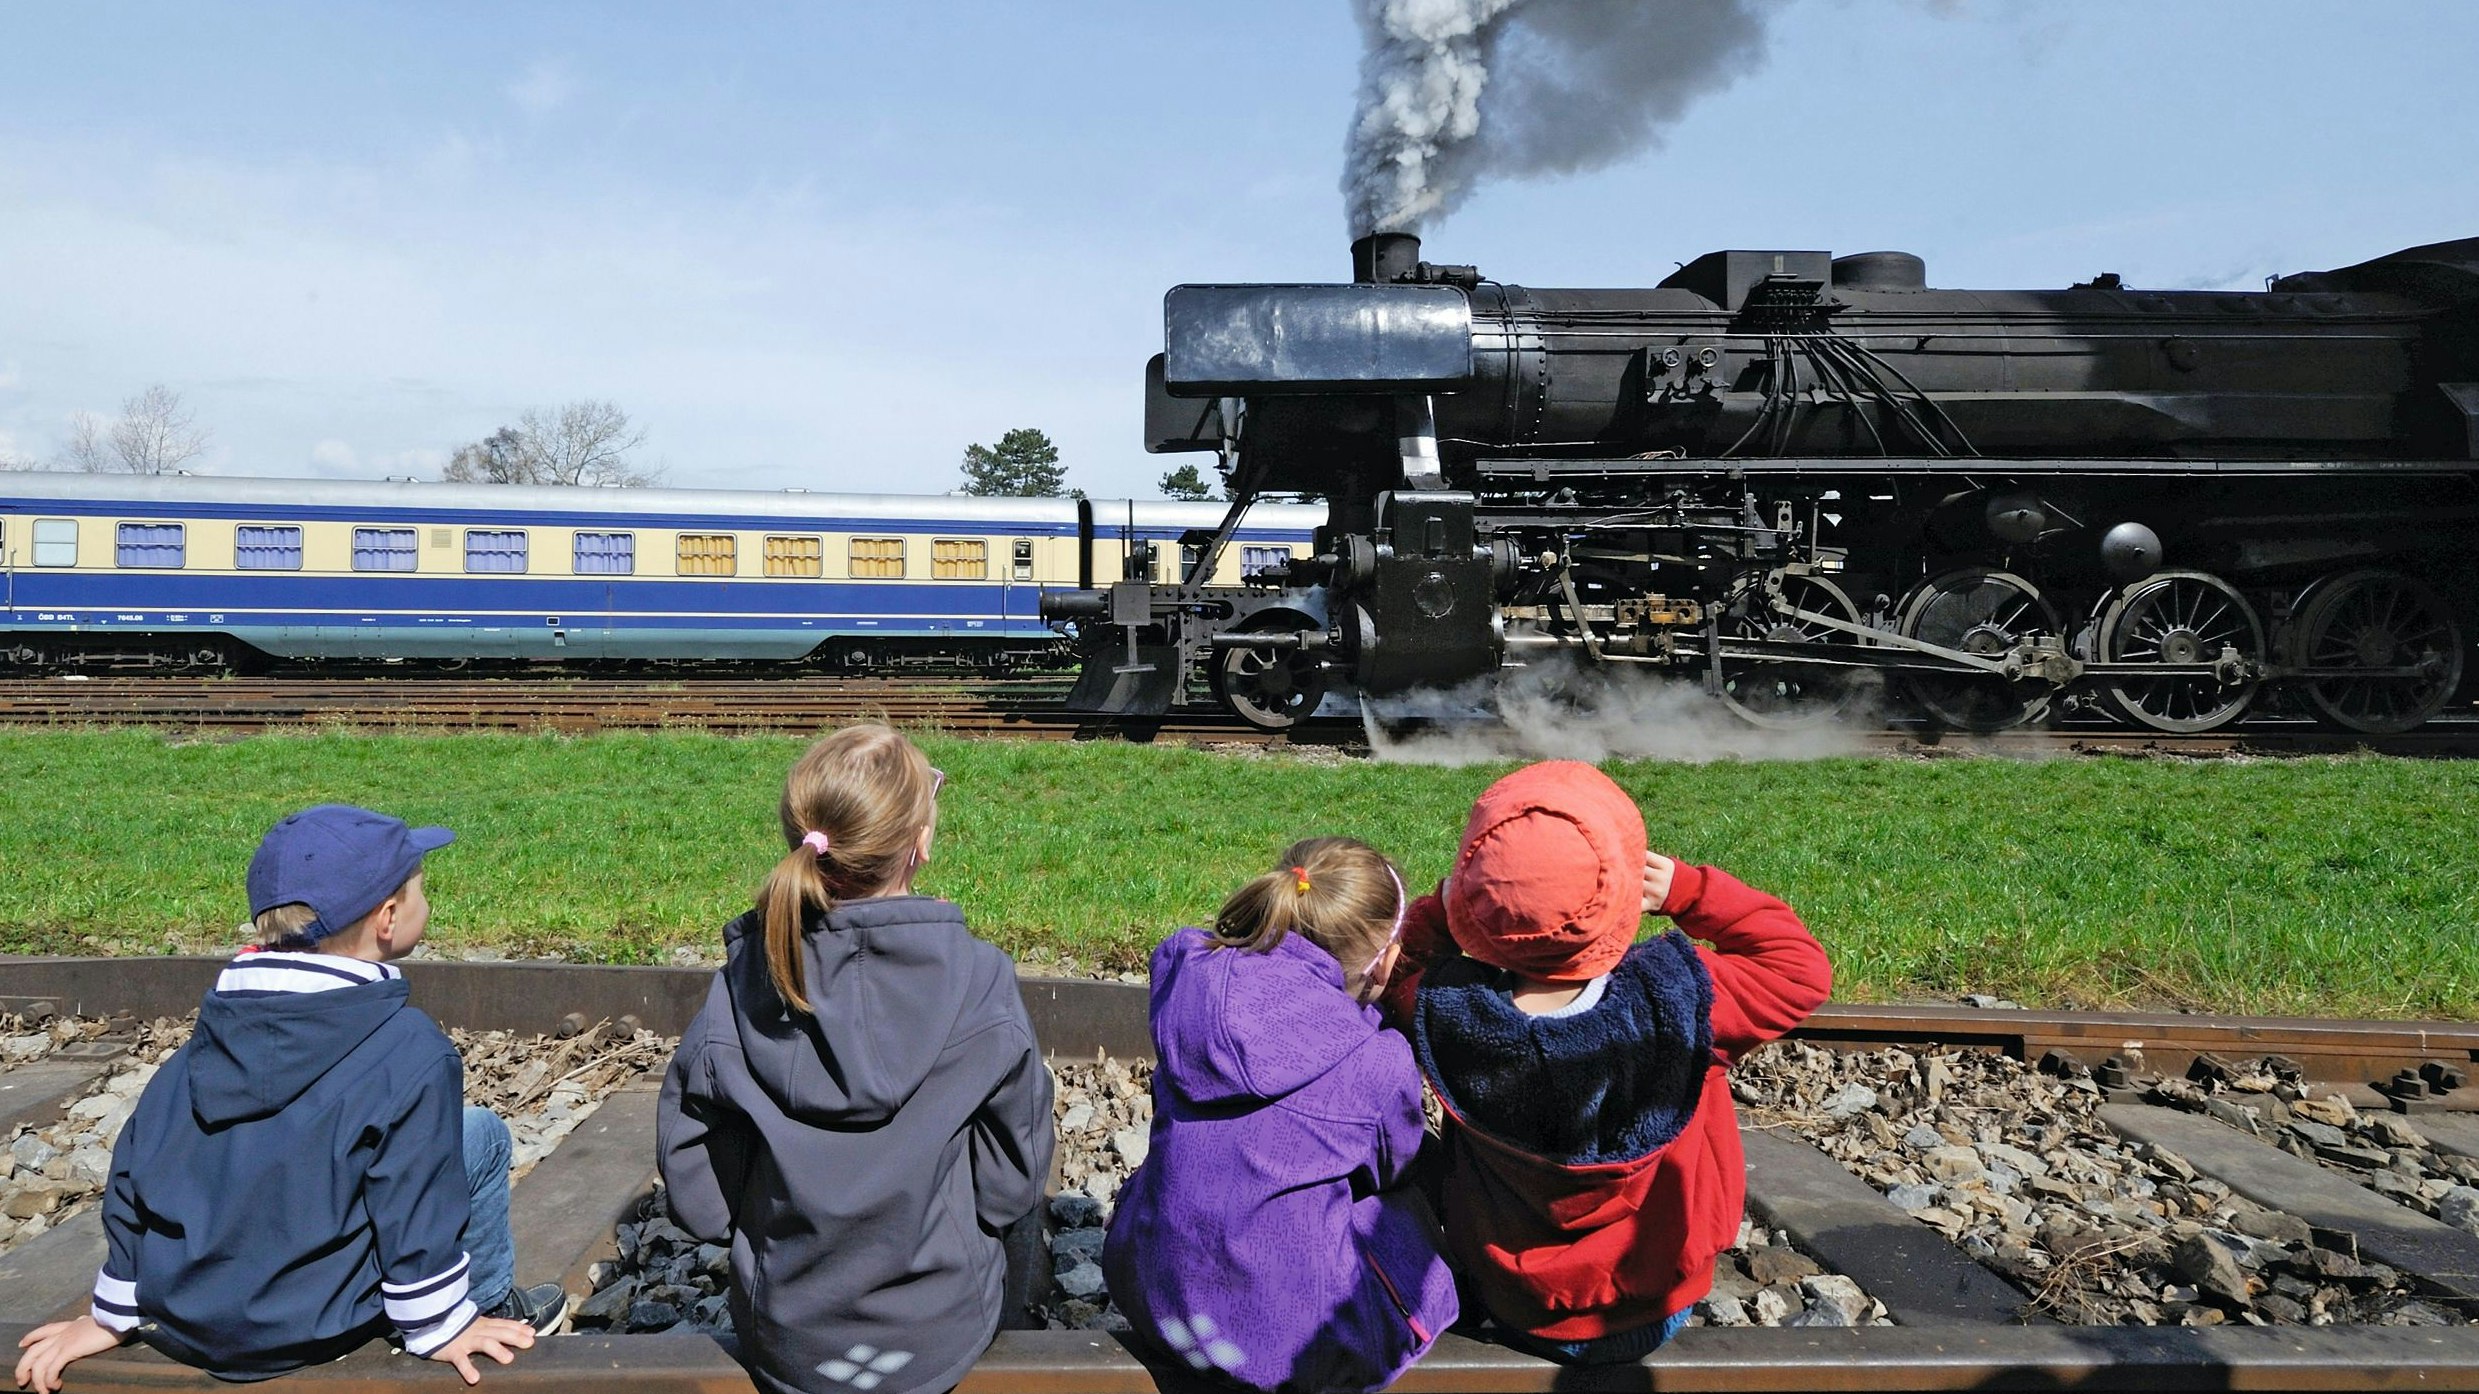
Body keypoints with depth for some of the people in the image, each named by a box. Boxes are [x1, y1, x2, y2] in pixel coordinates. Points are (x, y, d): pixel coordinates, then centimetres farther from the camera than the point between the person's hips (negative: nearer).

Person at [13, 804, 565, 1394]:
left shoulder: (216, 1026, 2)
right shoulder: (411, 1053, -19)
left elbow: (135, 1165, 8)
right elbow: (417, 1207, -16)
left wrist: (113, 1314, 18)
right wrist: (439, 1328, -1)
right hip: (300, 1331, -7)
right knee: (481, 1135, 7)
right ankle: (487, 1305, 20)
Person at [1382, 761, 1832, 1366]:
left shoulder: (1444, 1009, -29)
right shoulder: (1680, 1002, -33)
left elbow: (1398, 968, -3)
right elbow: (1801, 966, -13)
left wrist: (1445, 905, -18)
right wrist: (1685, 889, -16)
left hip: (1507, 1307, 1)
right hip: (1652, 1315, 0)